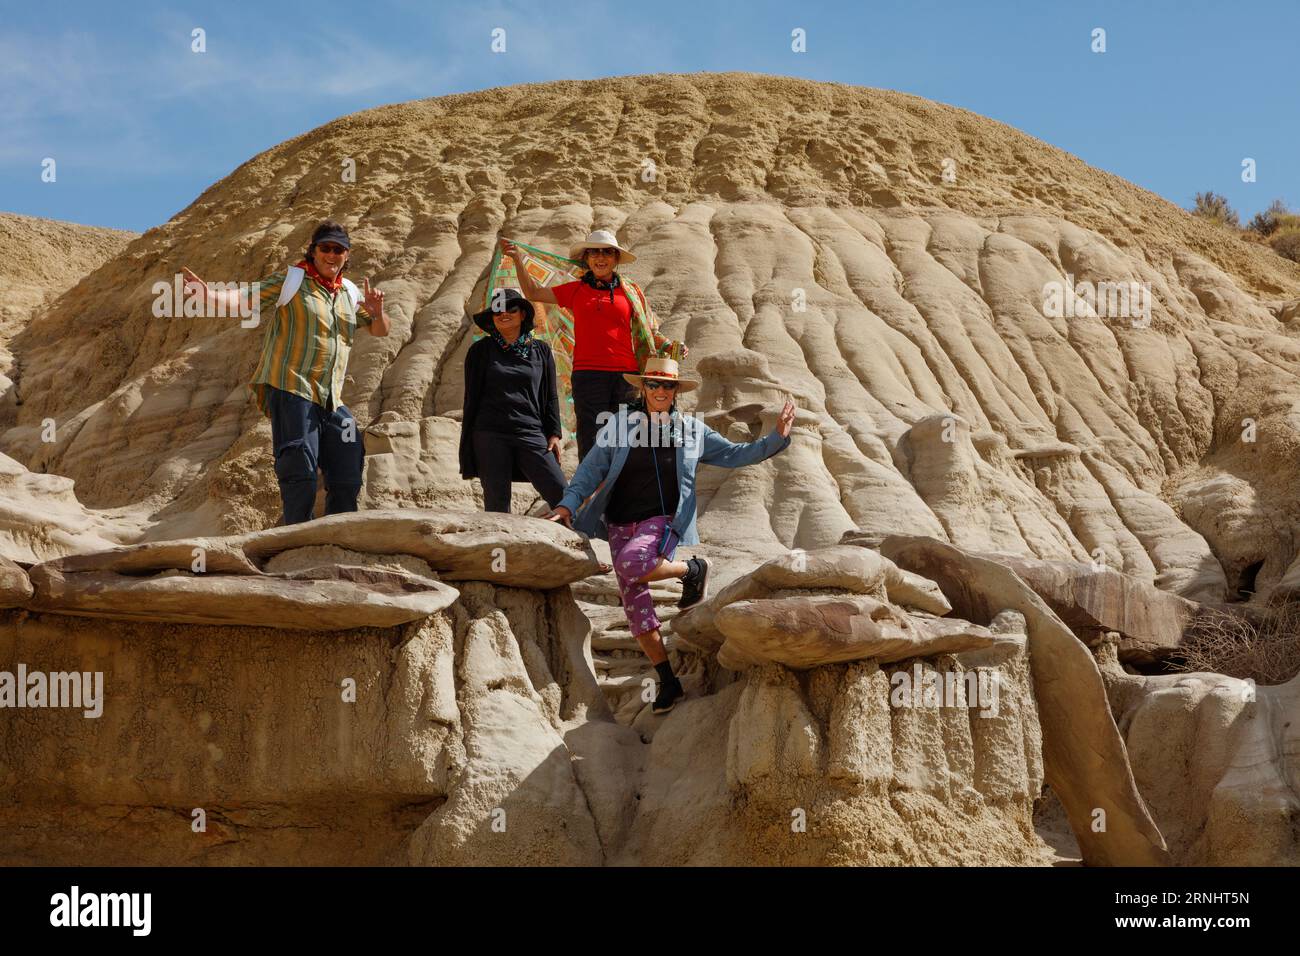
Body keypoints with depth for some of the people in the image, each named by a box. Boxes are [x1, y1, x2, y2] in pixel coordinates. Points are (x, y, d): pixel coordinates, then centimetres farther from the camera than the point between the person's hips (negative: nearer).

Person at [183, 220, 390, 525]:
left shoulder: (350, 293, 17)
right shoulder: (291, 281, 0)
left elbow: (381, 330, 25)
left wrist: (377, 313, 1)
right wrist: (210, 294, -31)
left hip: (331, 400, 7)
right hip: (291, 390, -6)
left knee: (347, 481, 7)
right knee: (301, 475, -14)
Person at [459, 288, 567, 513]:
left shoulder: (541, 350, 12)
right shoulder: (481, 350, 9)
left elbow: (551, 396, 15)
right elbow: (471, 396, 10)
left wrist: (554, 433, 6)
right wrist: (467, 442, 6)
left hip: (531, 435, 1)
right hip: (490, 435, -1)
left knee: (560, 493, -12)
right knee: (497, 503, -2)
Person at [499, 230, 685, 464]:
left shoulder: (631, 291, 13)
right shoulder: (576, 290, 14)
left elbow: (648, 332, 14)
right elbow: (534, 293, 19)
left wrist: (671, 346, -4)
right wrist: (518, 260, 13)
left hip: (626, 374, 0)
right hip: (588, 374, 0)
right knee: (591, 445, -4)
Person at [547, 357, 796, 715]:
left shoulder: (691, 430, 6)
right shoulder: (620, 424, 4)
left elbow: (735, 454, 14)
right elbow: (592, 469, 3)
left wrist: (777, 438, 4)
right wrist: (568, 504, -9)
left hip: (663, 522, -3)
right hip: (622, 524, 3)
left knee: (632, 565, -34)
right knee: (634, 602, -2)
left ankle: (693, 571, -5)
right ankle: (667, 681, 6)